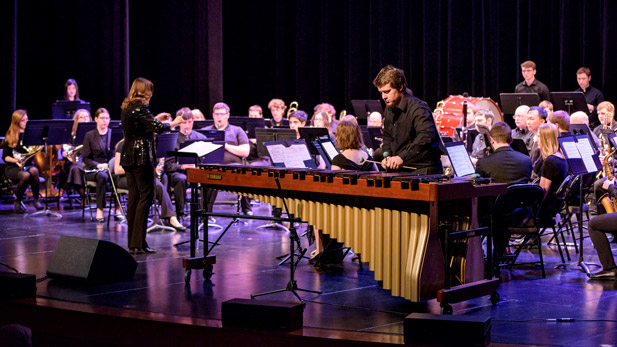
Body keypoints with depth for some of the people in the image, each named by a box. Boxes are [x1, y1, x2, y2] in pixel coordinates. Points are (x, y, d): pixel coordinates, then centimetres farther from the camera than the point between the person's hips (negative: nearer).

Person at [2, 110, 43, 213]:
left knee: (34, 170, -34)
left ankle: (36, 199, -21)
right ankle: (17, 201, -13)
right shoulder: (10, 136, 1)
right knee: (26, 175, -35)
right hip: (12, 168, -2)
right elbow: (5, 157, -1)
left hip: (28, 165, 2)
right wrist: (15, 161, -20)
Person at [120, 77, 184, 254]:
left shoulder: (127, 108, 13)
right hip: (141, 158, -9)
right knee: (145, 197, -5)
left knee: (134, 198, 10)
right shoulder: (140, 108, -14)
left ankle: (132, 242, 12)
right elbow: (157, 128, -22)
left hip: (128, 157, 9)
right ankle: (139, 243, -7)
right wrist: (173, 123, -6)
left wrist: (155, 118, 26)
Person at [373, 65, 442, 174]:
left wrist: (402, 157, -34)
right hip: (401, 171, 7)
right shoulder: (389, 110, 15)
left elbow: (427, 136, -30)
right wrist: (387, 156, 11)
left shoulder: (417, 108, -14)